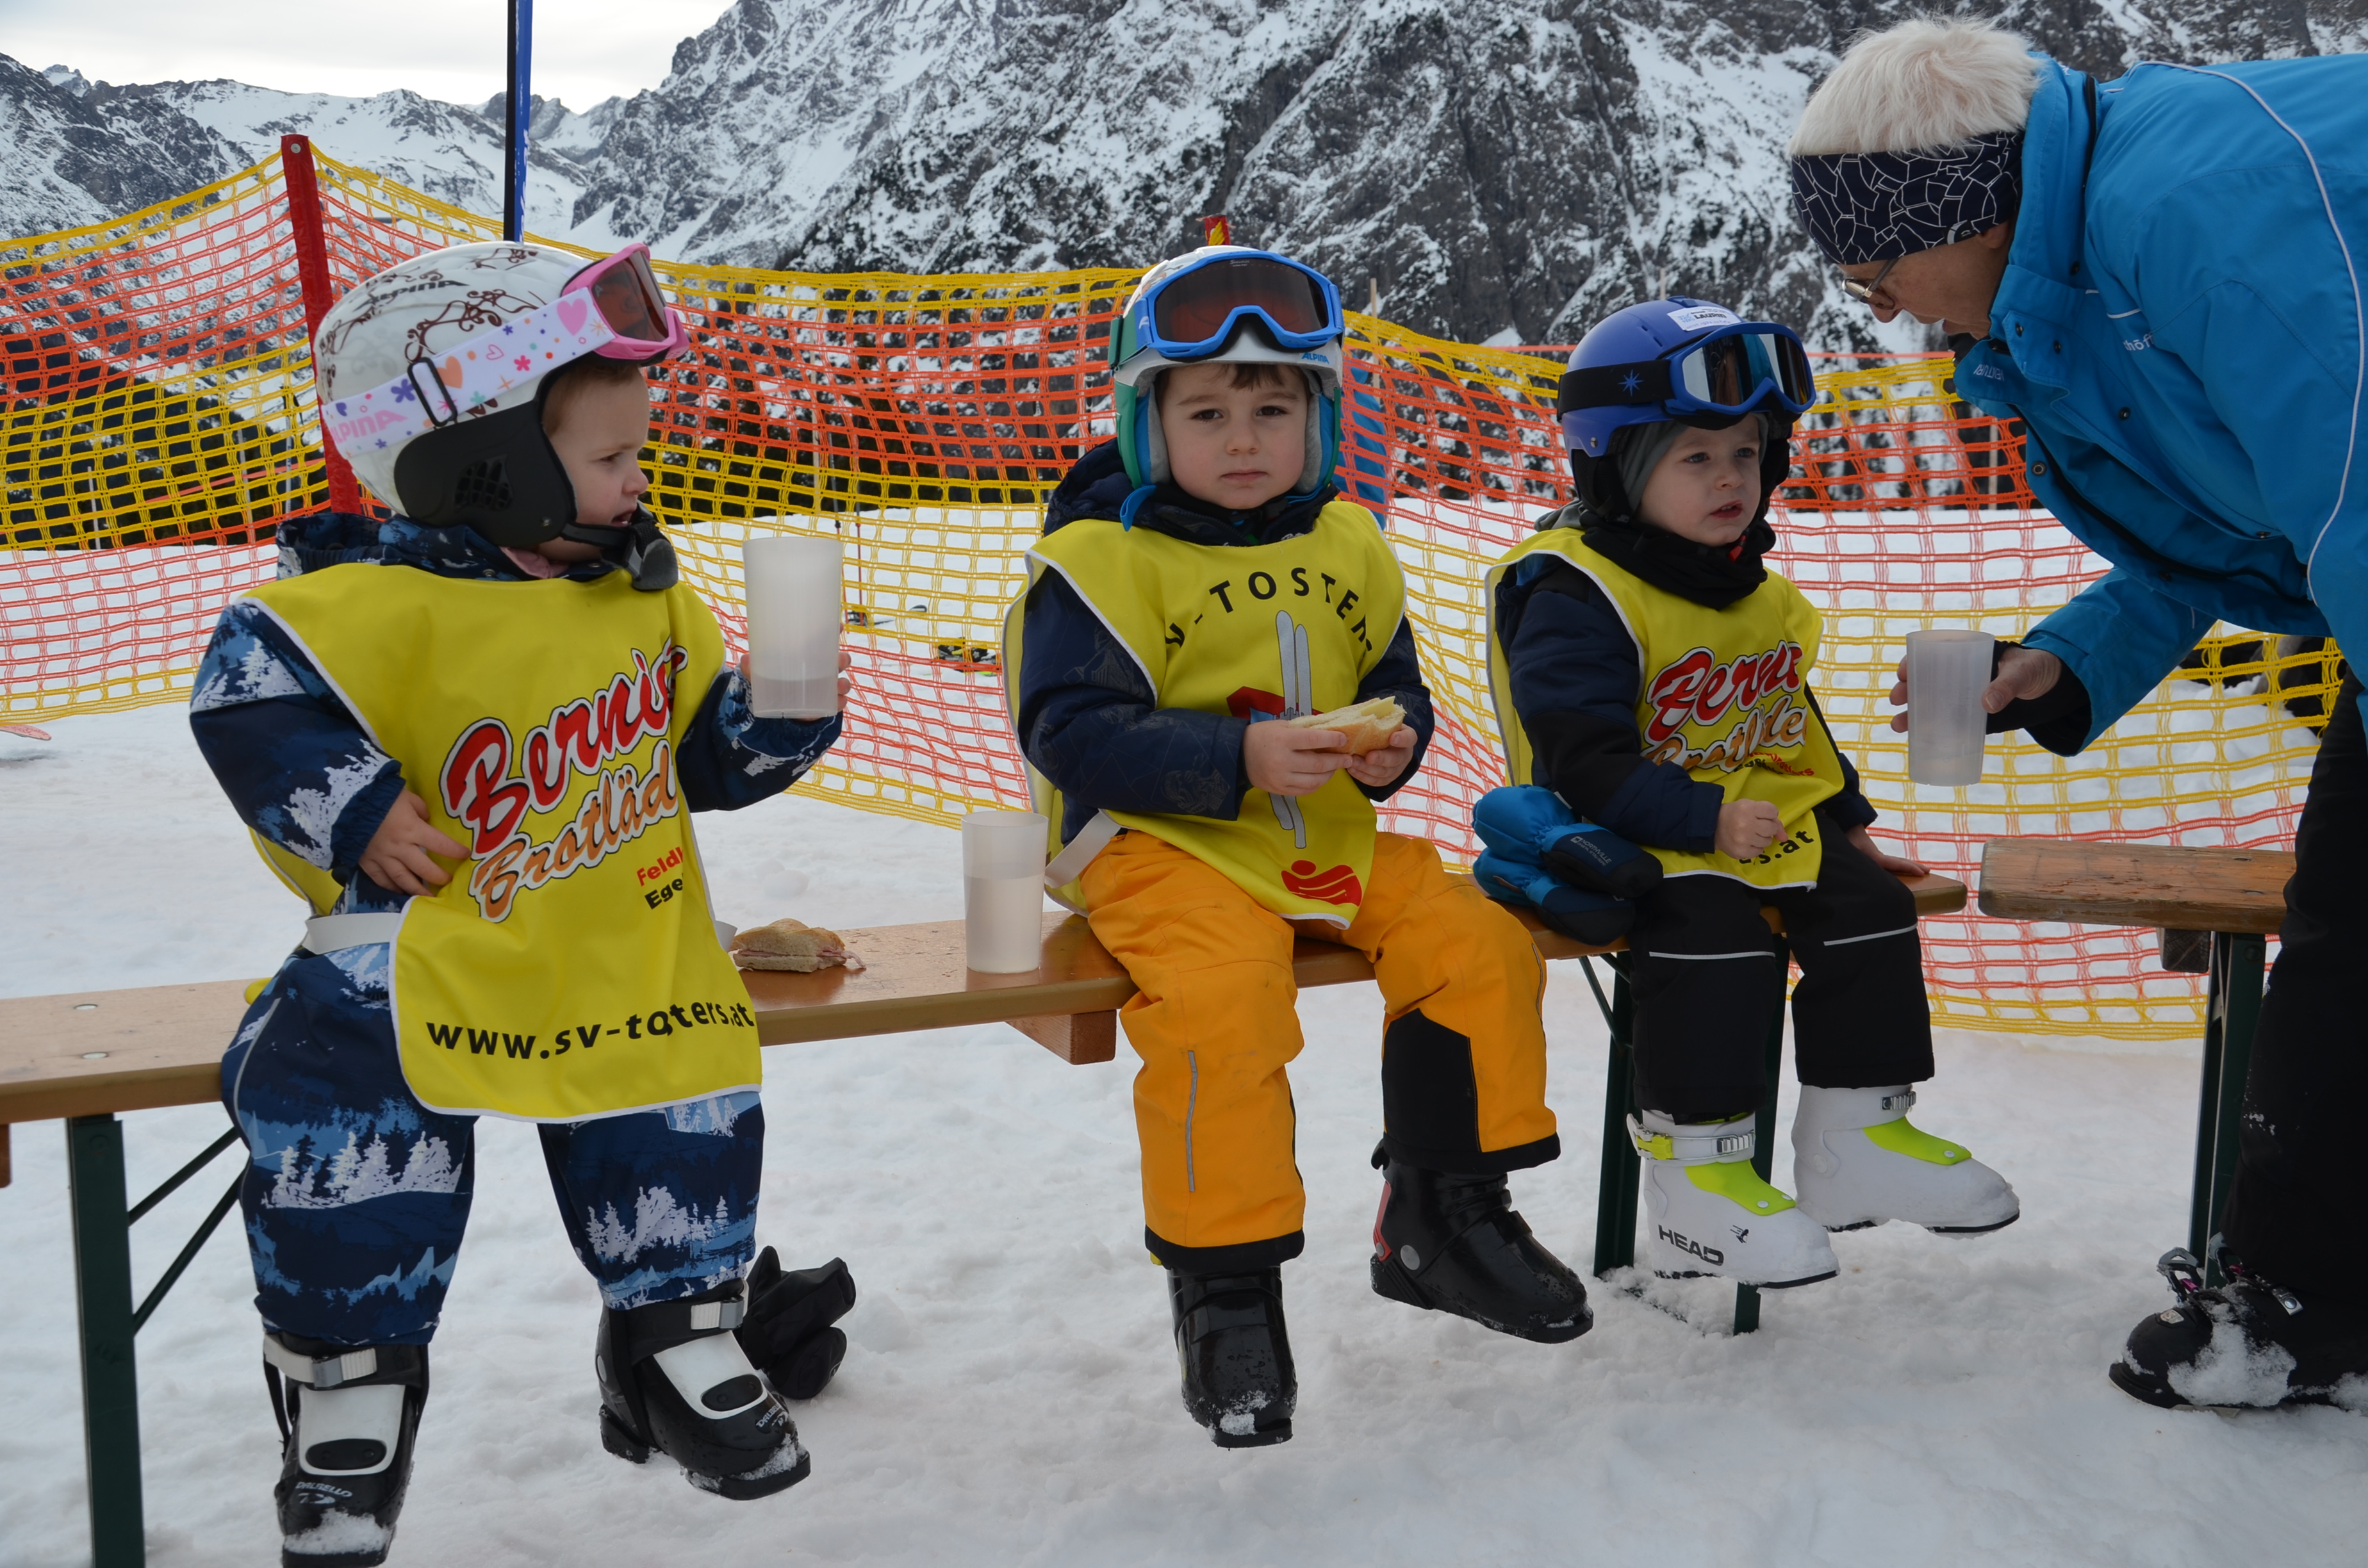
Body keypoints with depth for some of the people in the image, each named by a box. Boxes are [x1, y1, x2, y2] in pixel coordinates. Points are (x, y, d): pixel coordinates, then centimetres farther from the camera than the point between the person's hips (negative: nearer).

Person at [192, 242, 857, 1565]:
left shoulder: (648, 597, 8)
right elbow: (250, 697, -14)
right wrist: (358, 816, -18)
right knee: (351, 1078, -22)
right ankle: (348, 1388, -1)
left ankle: (685, 1336, 19)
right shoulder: (390, 601, -14)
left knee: (683, 1074, -8)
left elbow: (707, 757, 15)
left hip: (623, 947, 5)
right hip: (439, 941, -4)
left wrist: (784, 710, -2)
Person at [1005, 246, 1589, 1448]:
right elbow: (1072, 731, -15)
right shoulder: (1100, 559, -8)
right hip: (1158, 842, -6)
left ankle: (1444, 1217, 10)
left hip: (1324, 835, 6)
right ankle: (1223, 1277, -11)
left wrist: (1391, 744, -6)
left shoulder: (1349, 547, 11)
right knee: (1221, 997, -32)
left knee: (1479, 941, -9)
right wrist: (1239, 760, -24)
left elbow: (1394, 685, 19)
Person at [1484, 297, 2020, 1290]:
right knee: (1710, 929, -31)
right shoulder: (1575, 594, -15)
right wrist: (1704, 820, -28)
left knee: (1866, 908, -5)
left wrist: (1843, 822, 21)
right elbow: (1582, 753, -24)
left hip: (1763, 823, 9)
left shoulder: (1755, 592, 15)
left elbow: (1790, 722, 27)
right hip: (1627, 838, -8)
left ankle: (1857, 1135, 8)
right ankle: (1691, 1172, -20)